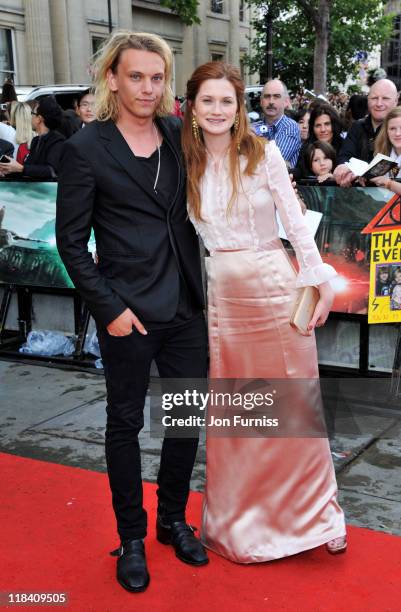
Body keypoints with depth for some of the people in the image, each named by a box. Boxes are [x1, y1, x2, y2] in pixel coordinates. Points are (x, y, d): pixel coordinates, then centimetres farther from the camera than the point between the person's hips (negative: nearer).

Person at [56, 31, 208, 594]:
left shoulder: (180, 136, 5)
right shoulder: (86, 150, -8)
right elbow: (71, 241, -6)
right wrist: (110, 308, -12)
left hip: (187, 308, 5)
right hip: (130, 313, -4)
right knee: (126, 423, 9)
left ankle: (174, 520, 34)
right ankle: (131, 537, 28)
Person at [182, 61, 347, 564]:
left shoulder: (264, 154, -2)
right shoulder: (185, 164, 5)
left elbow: (294, 220, -4)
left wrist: (320, 281, -8)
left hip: (274, 286, -2)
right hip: (220, 292, 3)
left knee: (293, 402, 4)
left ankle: (310, 513, 23)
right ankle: (236, 518, 29)